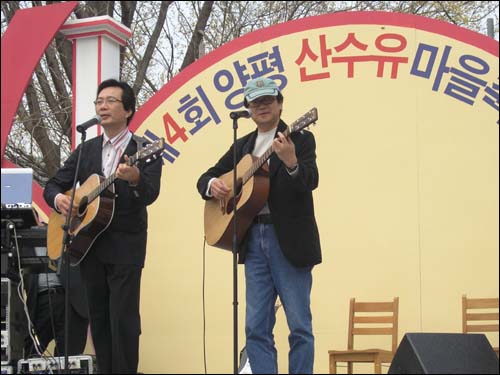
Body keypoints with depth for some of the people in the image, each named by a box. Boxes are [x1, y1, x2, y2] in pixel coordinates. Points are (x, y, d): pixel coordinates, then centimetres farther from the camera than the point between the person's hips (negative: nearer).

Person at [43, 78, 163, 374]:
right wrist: (58, 198, -10)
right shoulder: (86, 150, 12)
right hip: (88, 244, 5)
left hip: (125, 247, -5)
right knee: (99, 318, 11)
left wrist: (135, 178, -39)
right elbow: (53, 184, 13)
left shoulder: (145, 150, -3)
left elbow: (150, 195, -17)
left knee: (123, 319, -6)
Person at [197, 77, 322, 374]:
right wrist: (212, 185, -6)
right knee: (257, 327, 5)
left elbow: (311, 182, -17)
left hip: (289, 240, -5)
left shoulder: (300, 138, -1)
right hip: (254, 240, 5)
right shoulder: (242, 145, 16)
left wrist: (291, 163, -38)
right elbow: (206, 176, 18)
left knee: (300, 325, -1)